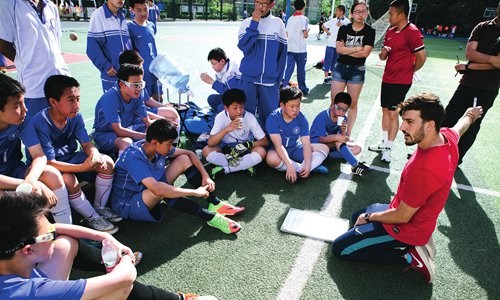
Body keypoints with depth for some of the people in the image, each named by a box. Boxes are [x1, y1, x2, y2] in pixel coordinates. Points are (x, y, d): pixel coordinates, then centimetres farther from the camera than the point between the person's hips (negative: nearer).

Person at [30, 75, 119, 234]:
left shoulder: (75, 116, -11)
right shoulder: (39, 123, -29)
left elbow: (87, 144, -5)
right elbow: (49, 163, -31)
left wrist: (95, 155, -30)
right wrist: (84, 167, -40)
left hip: (70, 157, 6)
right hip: (49, 167, -6)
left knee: (107, 162, -11)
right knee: (69, 179, -36)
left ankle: (99, 208, 1)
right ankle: (92, 218, -14)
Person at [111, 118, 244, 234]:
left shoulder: (158, 147, -10)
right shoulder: (133, 157, -32)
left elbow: (189, 153, 2)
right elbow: (158, 189, -45)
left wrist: (206, 176, -12)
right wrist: (195, 192, -37)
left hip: (151, 194, 8)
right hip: (128, 205, -7)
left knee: (184, 159, -5)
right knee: (162, 190, -40)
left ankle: (215, 204, -8)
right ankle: (211, 217, -27)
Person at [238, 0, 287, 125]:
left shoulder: (278, 23, 4)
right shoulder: (247, 23, 2)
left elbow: (282, 52, 6)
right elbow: (243, 46, -13)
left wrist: (278, 78, 3)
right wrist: (254, 23, -15)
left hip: (270, 81, 1)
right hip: (249, 79, 0)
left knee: (269, 115, 5)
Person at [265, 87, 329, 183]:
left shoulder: (301, 118, -11)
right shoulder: (273, 118, -21)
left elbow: (306, 143, -17)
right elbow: (278, 145, -29)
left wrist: (307, 165, -32)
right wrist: (289, 165, -40)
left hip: (296, 149, 4)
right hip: (279, 151, -4)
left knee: (324, 148, -11)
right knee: (271, 158, -38)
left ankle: (300, 170, -30)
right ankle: (314, 167, -25)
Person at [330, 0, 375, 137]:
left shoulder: (370, 31, -3)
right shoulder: (344, 29, 2)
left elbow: (365, 53, -14)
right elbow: (339, 49, -10)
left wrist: (346, 50, -10)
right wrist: (357, 48, -13)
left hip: (357, 71, -1)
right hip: (340, 68, 2)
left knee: (352, 104, 7)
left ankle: (348, 133, 18)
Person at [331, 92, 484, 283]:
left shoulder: (423, 169, -39)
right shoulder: (448, 136, -13)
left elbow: (402, 216, -26)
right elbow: (460, 126, 16)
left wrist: (368, 217, -8)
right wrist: (470, 115, 41)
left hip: (405, 229, -9)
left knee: (340, 249, -7)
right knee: (356, 218, 27)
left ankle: (409, 257, -4)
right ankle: (417, 243, 14)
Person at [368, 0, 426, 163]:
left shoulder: (412, 32, -16)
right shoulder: (390, 32, 8)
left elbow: (421, 57, -17)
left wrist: (410, 70, -1)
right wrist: (383, 52, -9)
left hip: (401, 81, -8)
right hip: (387, 78, 8)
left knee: (393, 113, -4)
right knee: (385, 110, 14)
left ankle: (388, 149, 6)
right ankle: (384, 142, 27)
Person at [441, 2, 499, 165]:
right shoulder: (482, 27, 4)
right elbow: (469, 53, -7)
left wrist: (468, 67, -13)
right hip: (467, 83, 3)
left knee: (472, 126, 6)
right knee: (446, 119, 5)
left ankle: (456, 158, 21)